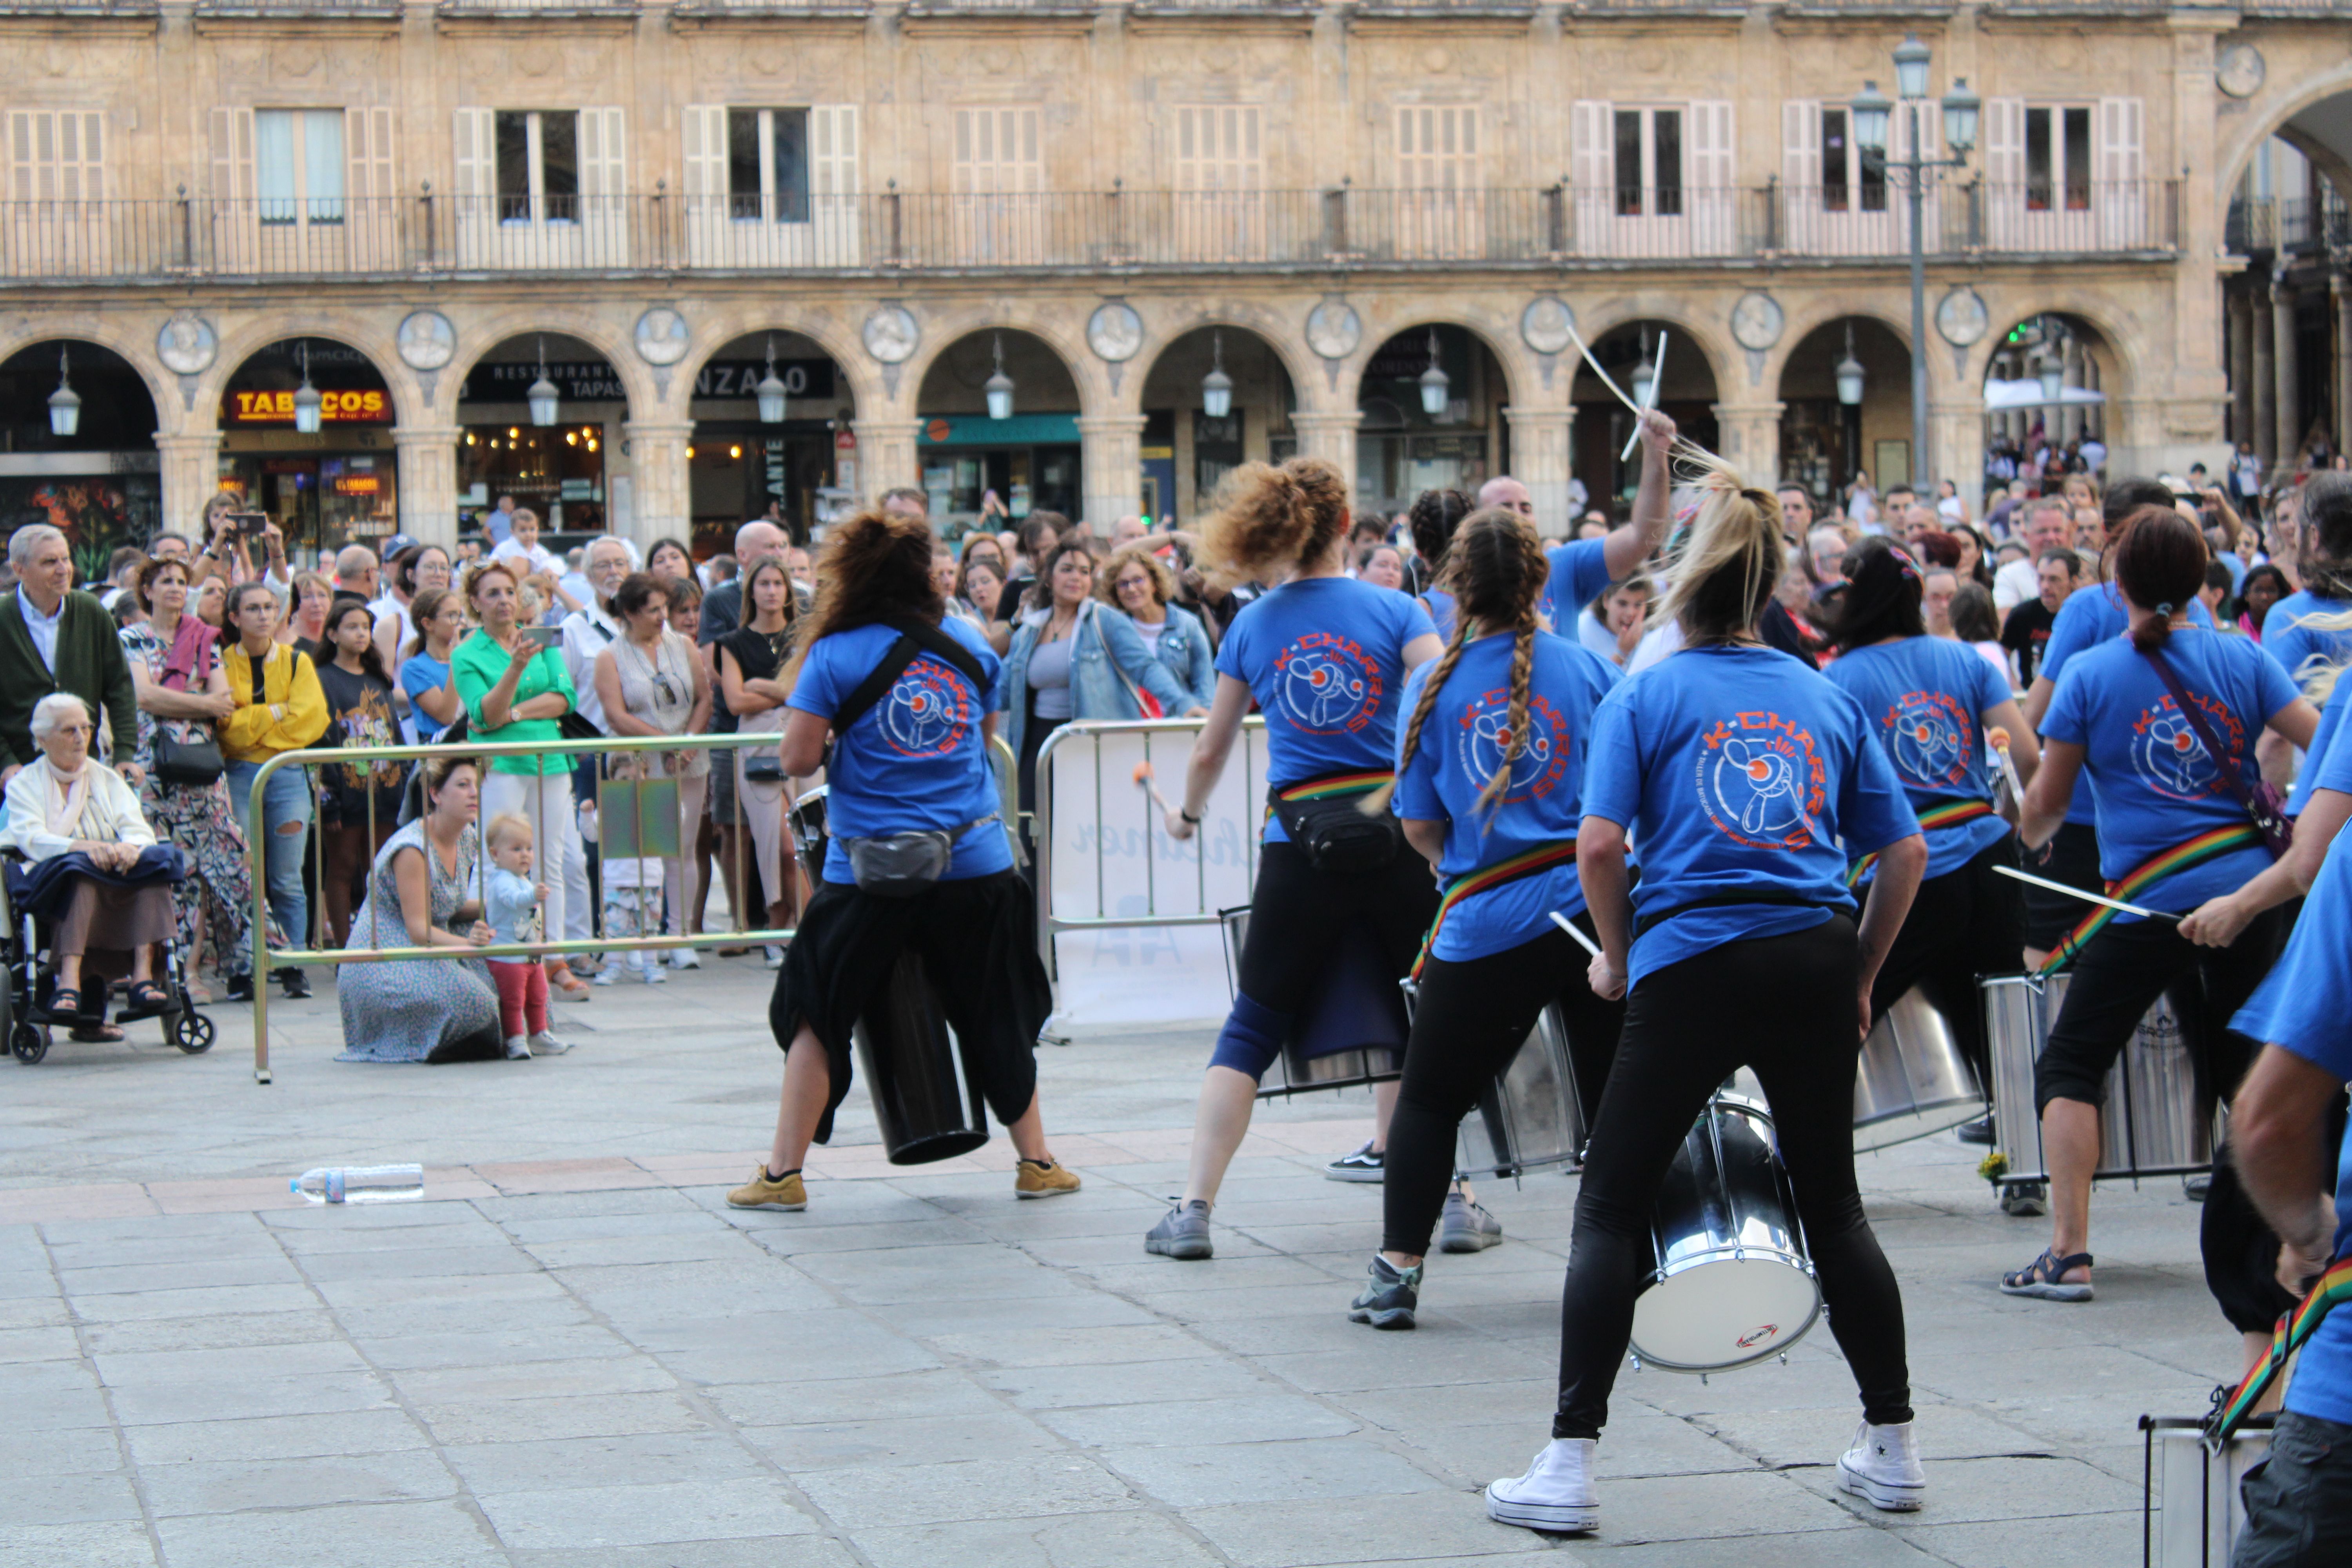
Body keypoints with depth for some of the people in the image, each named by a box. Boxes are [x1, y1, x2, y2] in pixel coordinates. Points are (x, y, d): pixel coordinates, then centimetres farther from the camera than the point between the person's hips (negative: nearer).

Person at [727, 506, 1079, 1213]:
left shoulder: (835, 655, -7)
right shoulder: (967, 643, 5)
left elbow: (799, 758, -9)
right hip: (975, 860, 3)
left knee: (818, 1012, 9)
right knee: (997, 1015, 15)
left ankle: (783, 1172, 9)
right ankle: (1036, 1161, 21)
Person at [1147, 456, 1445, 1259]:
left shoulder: (1253, 626, 7)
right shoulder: (1396, 610, 1)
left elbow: (1210, 749, 15)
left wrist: (1187, 813, 33)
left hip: (1300, 843, 1)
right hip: (1398, 832, -1)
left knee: (1252, 1028, 9)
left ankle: (1194, 1209, 3)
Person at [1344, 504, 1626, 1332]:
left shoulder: (1433, 685, 2)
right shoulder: (1587, 669, 0)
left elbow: (1418, 826, 4)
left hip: (1487, 925, 0)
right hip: (1598, 909, 0)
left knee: (1429, 1099, 14)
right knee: (1617, 1098, 11)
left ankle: (1396, 1272, 10)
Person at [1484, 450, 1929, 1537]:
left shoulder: (1648, 693, 4)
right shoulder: (1826, 700, 14)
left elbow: (1600, 843, -8)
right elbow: (1906, 853, 11)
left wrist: (1616, 955, 7)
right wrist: (1862, 977, 20)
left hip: (1691, 963, -3)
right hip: (1815, 958, 4)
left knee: (1611, 1206, 3)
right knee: (1831, 1203, 15)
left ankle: (1570, 1465, -3)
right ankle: (1891, 1448, 19)